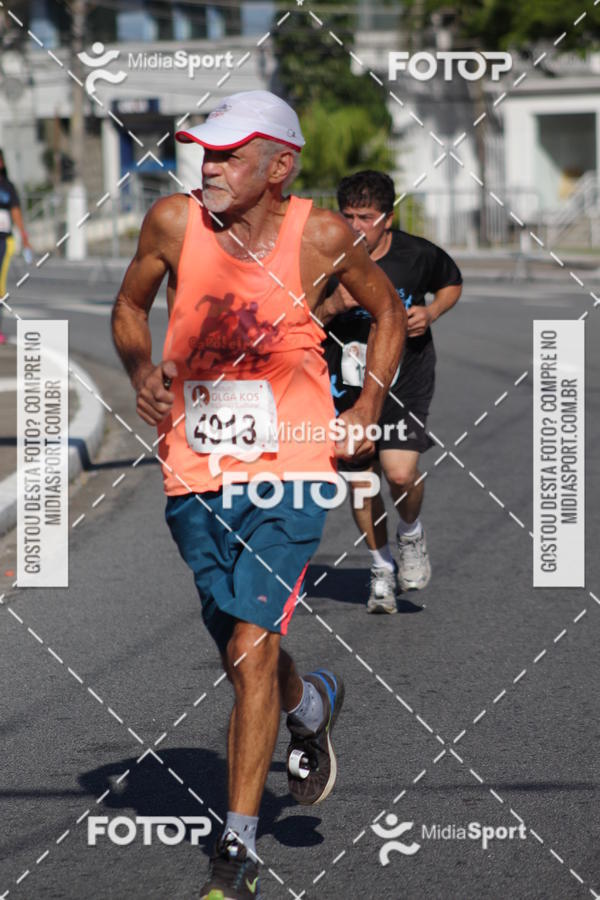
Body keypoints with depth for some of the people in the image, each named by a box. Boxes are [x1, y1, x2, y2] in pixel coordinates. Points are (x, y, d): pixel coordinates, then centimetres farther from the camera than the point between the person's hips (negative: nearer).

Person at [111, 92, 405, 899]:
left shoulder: (321, 236, -8)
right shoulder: (174, 222, -5)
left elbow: (388, 310, 10)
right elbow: (130, 307, 12)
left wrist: (368, 408, 0)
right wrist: (141, 370, -8)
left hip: (289, 470, -3)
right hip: (197, 473, 3)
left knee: (252, 652, -15)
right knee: (244, 659, 15)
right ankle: (310, 704, 51)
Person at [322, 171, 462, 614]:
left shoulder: (418, 255, -8)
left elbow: (452, 283, 14)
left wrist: (430, 313, -5)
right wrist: (333, 307, -23)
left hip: (406, 381, -2)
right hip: (347, 385, 2)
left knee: (400, 473, -18)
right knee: (361, 482, 8)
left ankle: (412, 534, 16)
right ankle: (382, 569, 30)